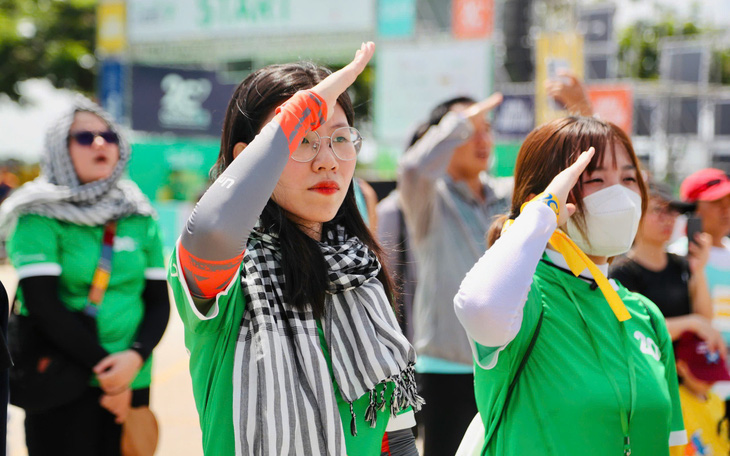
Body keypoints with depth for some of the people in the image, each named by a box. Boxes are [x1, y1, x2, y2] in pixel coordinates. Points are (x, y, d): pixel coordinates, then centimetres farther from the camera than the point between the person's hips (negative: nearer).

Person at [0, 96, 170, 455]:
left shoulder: (139, 218, 10)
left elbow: (159, 301, 8)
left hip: (131, 382, 4)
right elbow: (42, 304, -12)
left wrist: (135, 356, -11)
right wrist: (103, 368, -13)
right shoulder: (40, 217, -4)